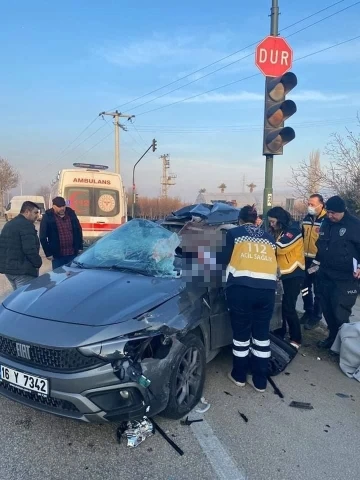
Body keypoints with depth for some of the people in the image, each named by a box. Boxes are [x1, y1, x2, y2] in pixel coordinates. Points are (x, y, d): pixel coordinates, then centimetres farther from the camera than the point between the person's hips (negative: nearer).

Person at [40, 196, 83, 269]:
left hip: (73, 253, 3)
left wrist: (80, 247, 8)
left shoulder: (71, 213, 5)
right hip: (57, 255, -3)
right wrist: (48, 253, -6)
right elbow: (43, 237, -4)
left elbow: (79, 230, 12)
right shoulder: (47, 217, -6)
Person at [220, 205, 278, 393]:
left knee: (241, 333, 10)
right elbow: (273, 260, 23)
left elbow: (224, 260, 10)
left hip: (241, 287, -3)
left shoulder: (234, 233, 11)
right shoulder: (268, 237, 22)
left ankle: (239, 376, 26)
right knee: (261, 334, 13)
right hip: (267, 288, 3)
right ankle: (260, 381, 21)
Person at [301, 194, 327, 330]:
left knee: (318, 289, 6)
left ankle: (316, 316, 19)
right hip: (305, 259, 7)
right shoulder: (307, 218, 7)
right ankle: (308, 311, 31)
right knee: (305, 287, 16)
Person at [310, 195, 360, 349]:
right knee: (327, 310, 13)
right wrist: (316, 263, 23)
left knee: (340, 313, -5)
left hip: (345, 278, -6)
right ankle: (333, 337, 30)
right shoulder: (326, 223, 9)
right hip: (325, 275, 6)